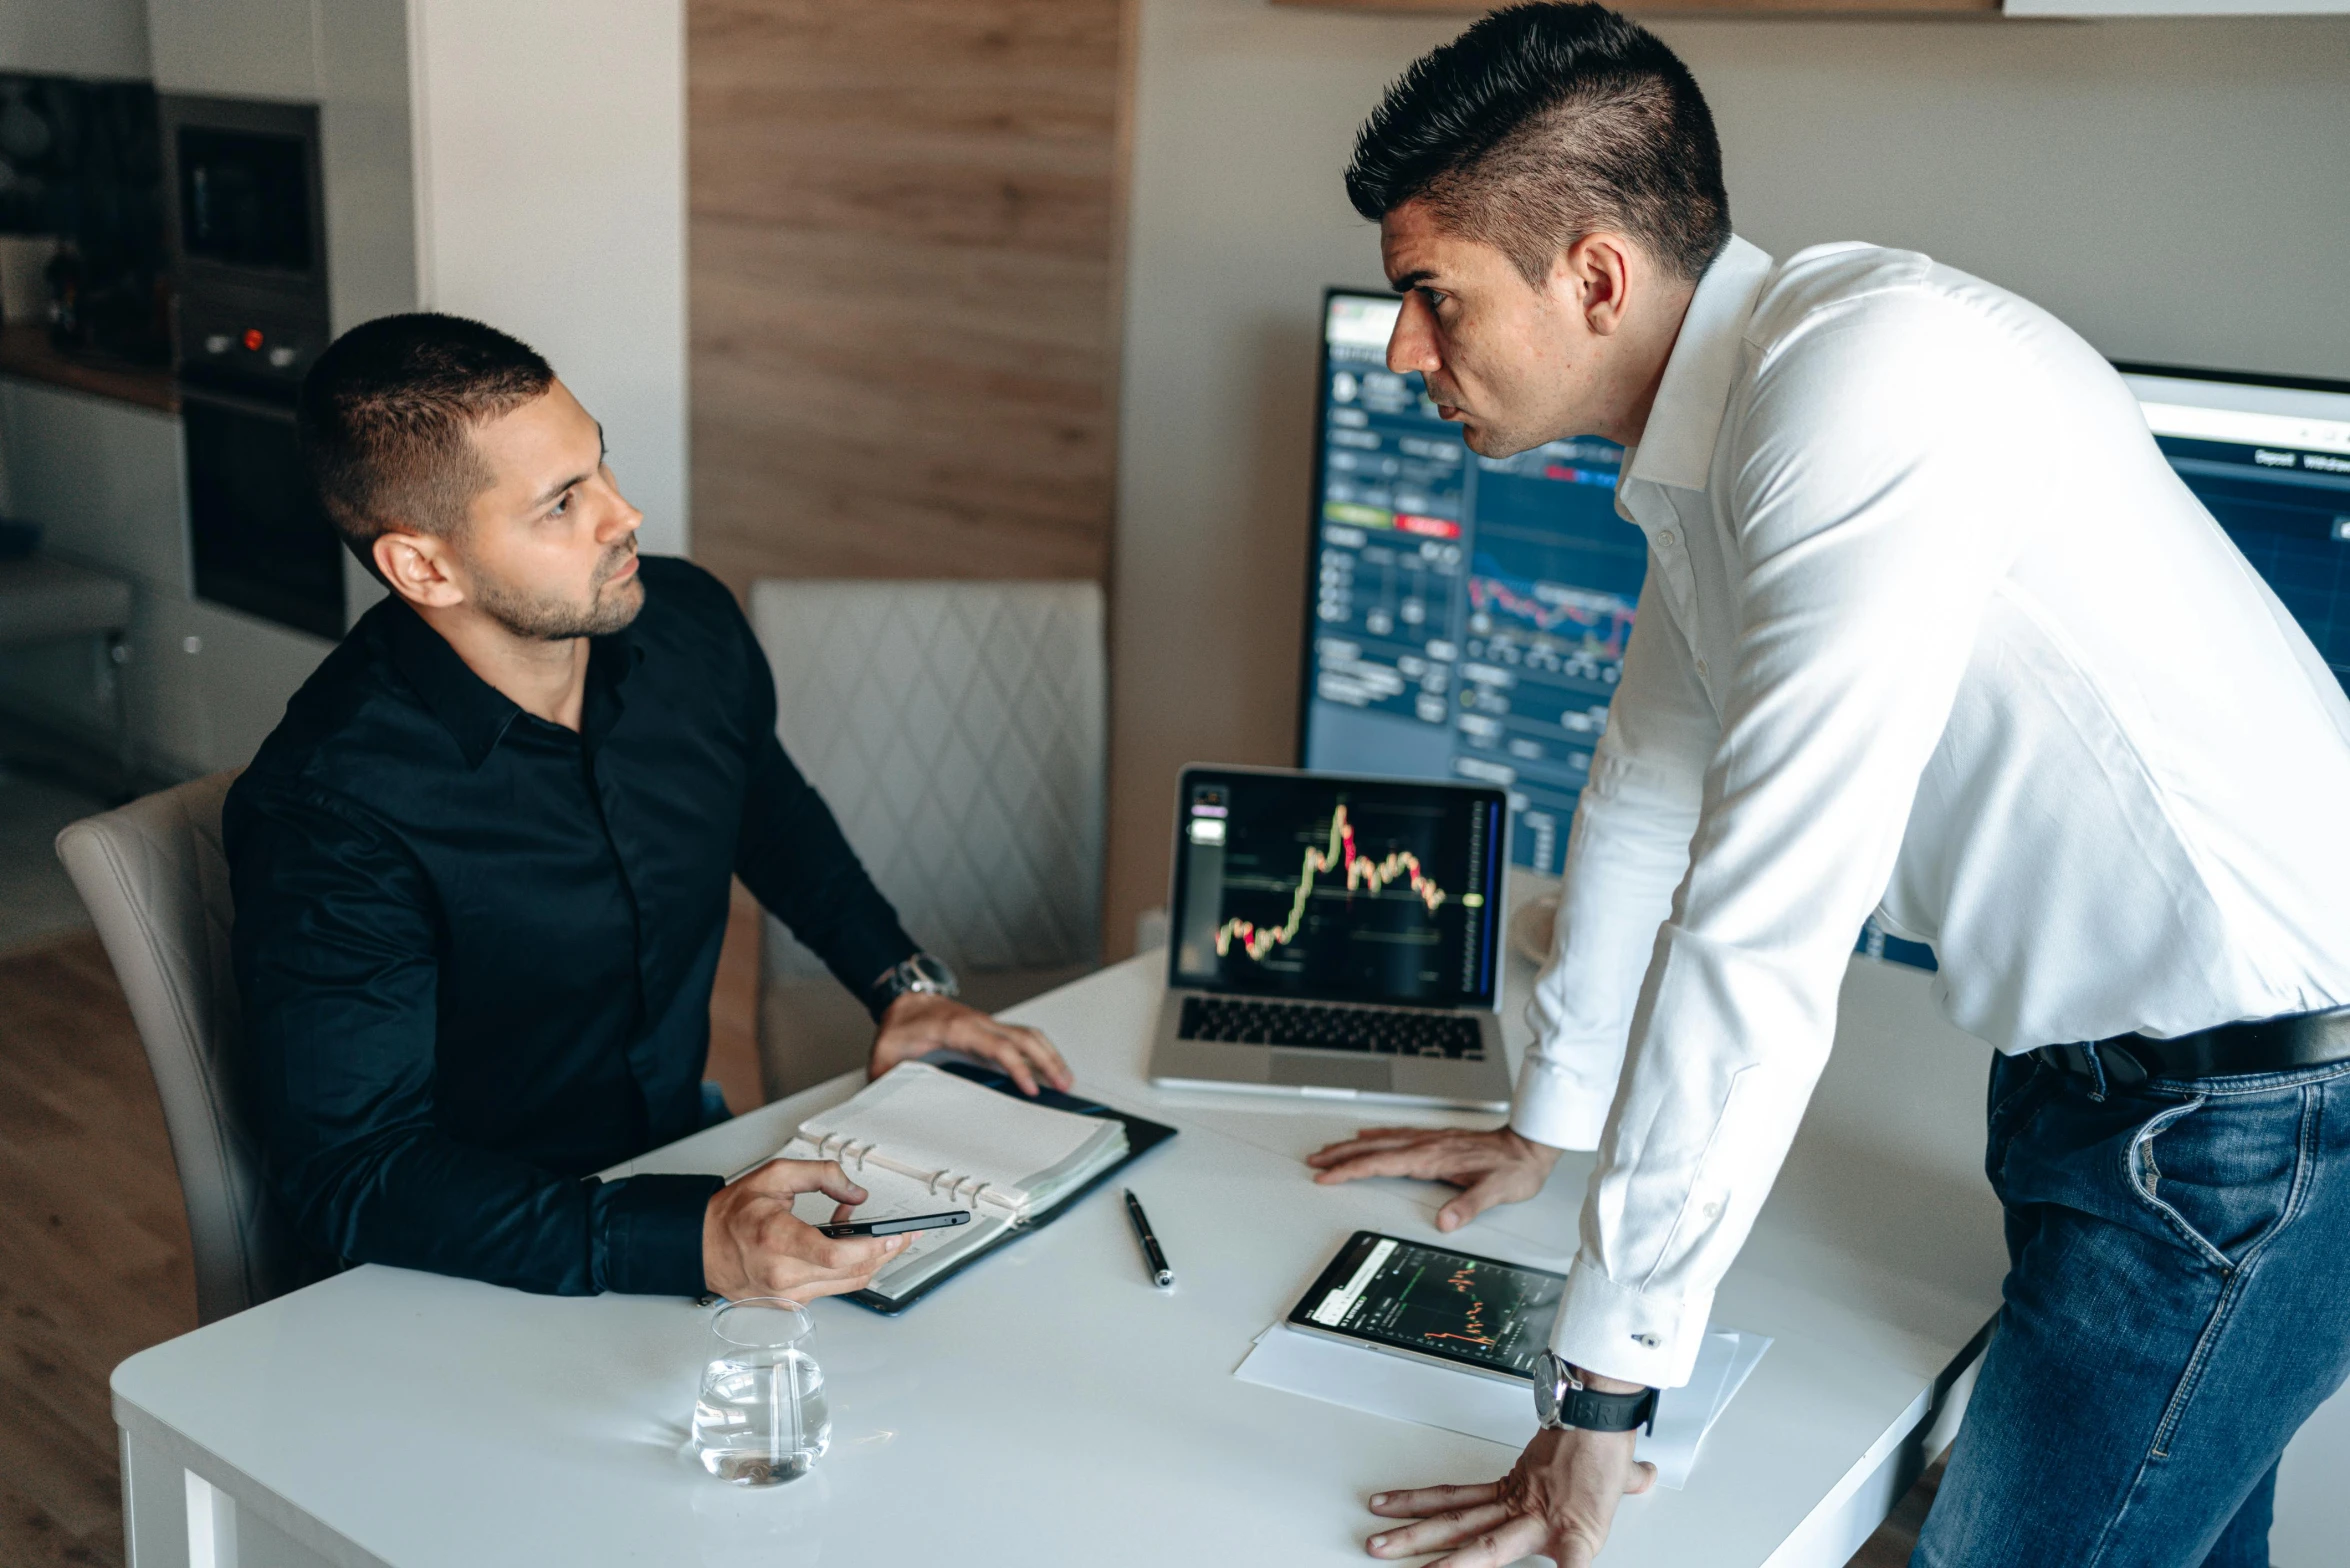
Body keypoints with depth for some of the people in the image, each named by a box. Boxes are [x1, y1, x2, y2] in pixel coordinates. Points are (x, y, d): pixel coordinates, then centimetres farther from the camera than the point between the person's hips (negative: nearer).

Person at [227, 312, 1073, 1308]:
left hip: (689, 1148, 6)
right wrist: (693, 1243, -37)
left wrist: (903, 980, 7)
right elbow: (349, 1176, -26)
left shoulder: (690, 628, -5)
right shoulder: (324, 814, -25)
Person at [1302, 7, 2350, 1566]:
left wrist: (1602, 1401, -24)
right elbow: (1650, 794, 17)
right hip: (2112, 1071, 9)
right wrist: (1543, 1125, 25)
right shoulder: (1709, 446, 6)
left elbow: (1761, 928, -29)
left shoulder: (1876, 382, -26)